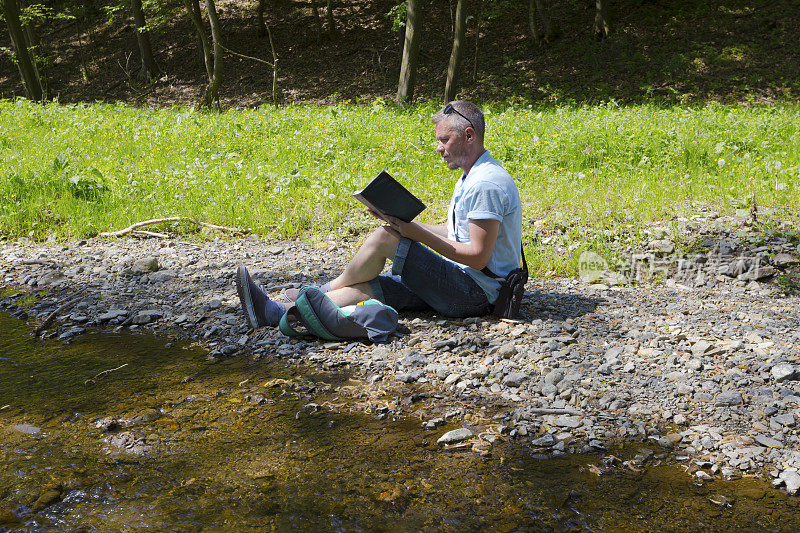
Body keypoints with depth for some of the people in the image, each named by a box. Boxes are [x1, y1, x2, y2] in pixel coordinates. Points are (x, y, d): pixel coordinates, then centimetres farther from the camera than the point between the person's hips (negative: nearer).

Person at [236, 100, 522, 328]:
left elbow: (477, 257, -23)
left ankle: (326, 289, 9)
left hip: (474, 293, -10)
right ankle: (275, 311, -6)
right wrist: (405, 223, 7)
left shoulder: (487, 184, -18)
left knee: (384, 238, -15)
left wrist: (419, 235, -20)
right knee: (368, 286, -3)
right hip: (460, 283, 10)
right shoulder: (470, 177, 17)